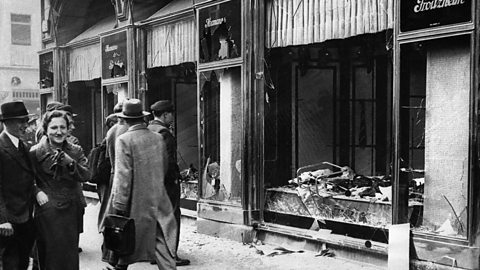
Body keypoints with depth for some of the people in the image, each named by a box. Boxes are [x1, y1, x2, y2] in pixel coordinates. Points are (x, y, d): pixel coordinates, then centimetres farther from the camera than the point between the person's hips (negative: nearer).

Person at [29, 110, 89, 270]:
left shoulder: (76, 151, 6)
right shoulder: (35, 153, -4)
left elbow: (85, 176, -5)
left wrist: (71, 163, -20)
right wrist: (37, 192, -14)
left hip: (72, 211, 3)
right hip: (48, 212, -3)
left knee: (71, 256, 9)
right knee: (51, 256, -1)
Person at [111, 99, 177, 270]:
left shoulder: (124, 140, -12)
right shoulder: (158, 138, 4)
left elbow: (123, 175, -15)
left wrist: (119, 205, -12)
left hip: (135, 202, -4)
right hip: (158, 201, 4)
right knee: (162, 243, 4)